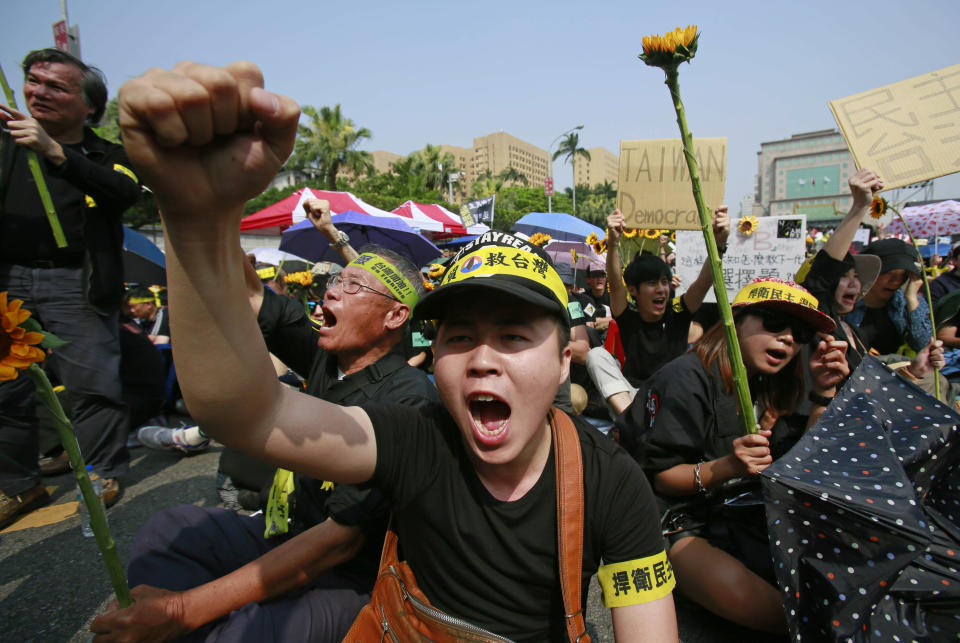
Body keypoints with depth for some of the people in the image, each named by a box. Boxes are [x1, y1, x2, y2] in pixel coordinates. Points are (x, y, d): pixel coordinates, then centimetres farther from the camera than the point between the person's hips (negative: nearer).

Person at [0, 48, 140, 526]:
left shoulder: (107, 156, 8)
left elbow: (126, 192, -14)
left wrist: (54, 152, -22)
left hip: (77, 284, -3)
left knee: (92, 383, -2)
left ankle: (102, 473, 12)